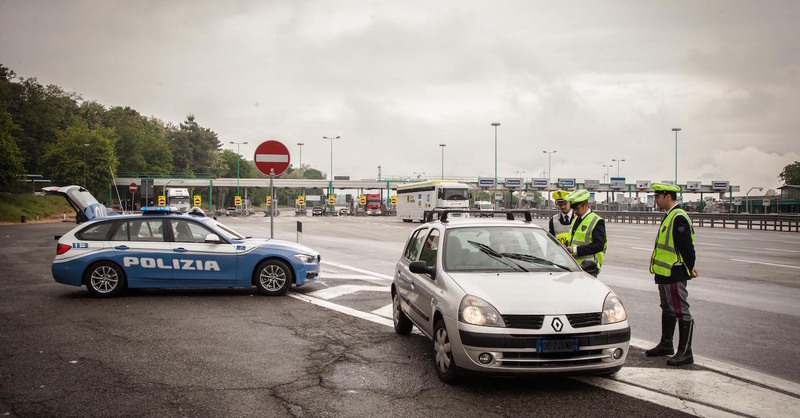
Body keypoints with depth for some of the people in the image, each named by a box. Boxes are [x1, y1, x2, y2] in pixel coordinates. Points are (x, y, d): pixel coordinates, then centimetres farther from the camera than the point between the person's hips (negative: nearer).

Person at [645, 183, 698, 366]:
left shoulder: (679, 217, -19)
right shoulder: (669, 216, 15)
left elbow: (686, 246, -22)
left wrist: (689, 268, -16)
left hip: (675, 274, -11)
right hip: (665, 273, 11)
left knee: (681, 311, -5)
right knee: (668, 309, 20)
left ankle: (685, 352, 0)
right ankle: (666, 344, 32)